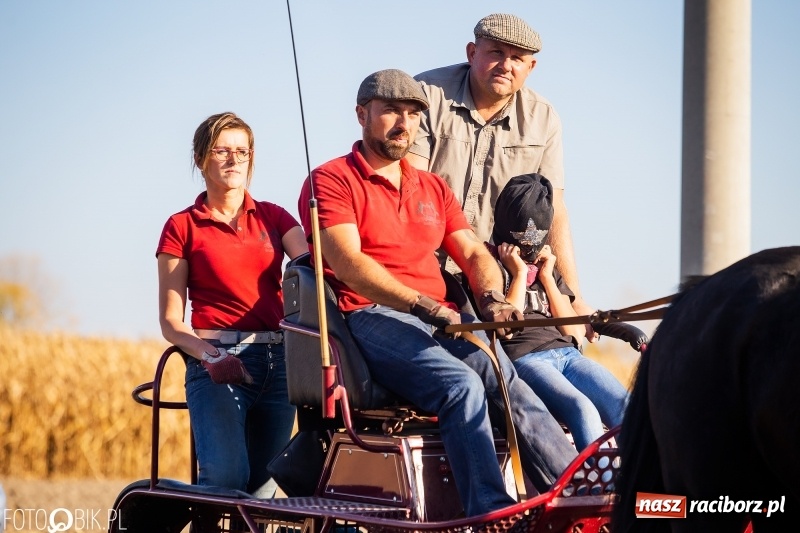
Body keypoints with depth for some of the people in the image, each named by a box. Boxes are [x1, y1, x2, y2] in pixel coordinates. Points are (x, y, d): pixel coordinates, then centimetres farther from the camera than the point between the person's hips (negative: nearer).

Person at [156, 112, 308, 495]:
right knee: (225, 475, -24)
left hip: (278, 360, 4)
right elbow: (171, 321, 2)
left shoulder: (273, 217, 16)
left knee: (263, 483, 1)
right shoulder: (182, 227, 7)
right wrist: (211, 356, -17)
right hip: (216, 362, -4)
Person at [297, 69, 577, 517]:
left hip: (442, 319, 6)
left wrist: (492, 298, -8)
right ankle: (493, 515, -43)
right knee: (462, 384, -33)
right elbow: (349, 264, -10)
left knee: (513, 388, -23)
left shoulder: (434, 189, 27)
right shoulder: (331, 181, 4)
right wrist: (423, 306, -22)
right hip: (372, 317, -6)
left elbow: (474, 253, 16)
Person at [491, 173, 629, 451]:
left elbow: (572, 329, 16)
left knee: (626, 410, -23)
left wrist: (546, 277, 12)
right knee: (583, 410, -35)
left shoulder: (549, 270, 26)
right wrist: (519, 274, 1)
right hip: (524, 357, -6)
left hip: (566, 352, 6)